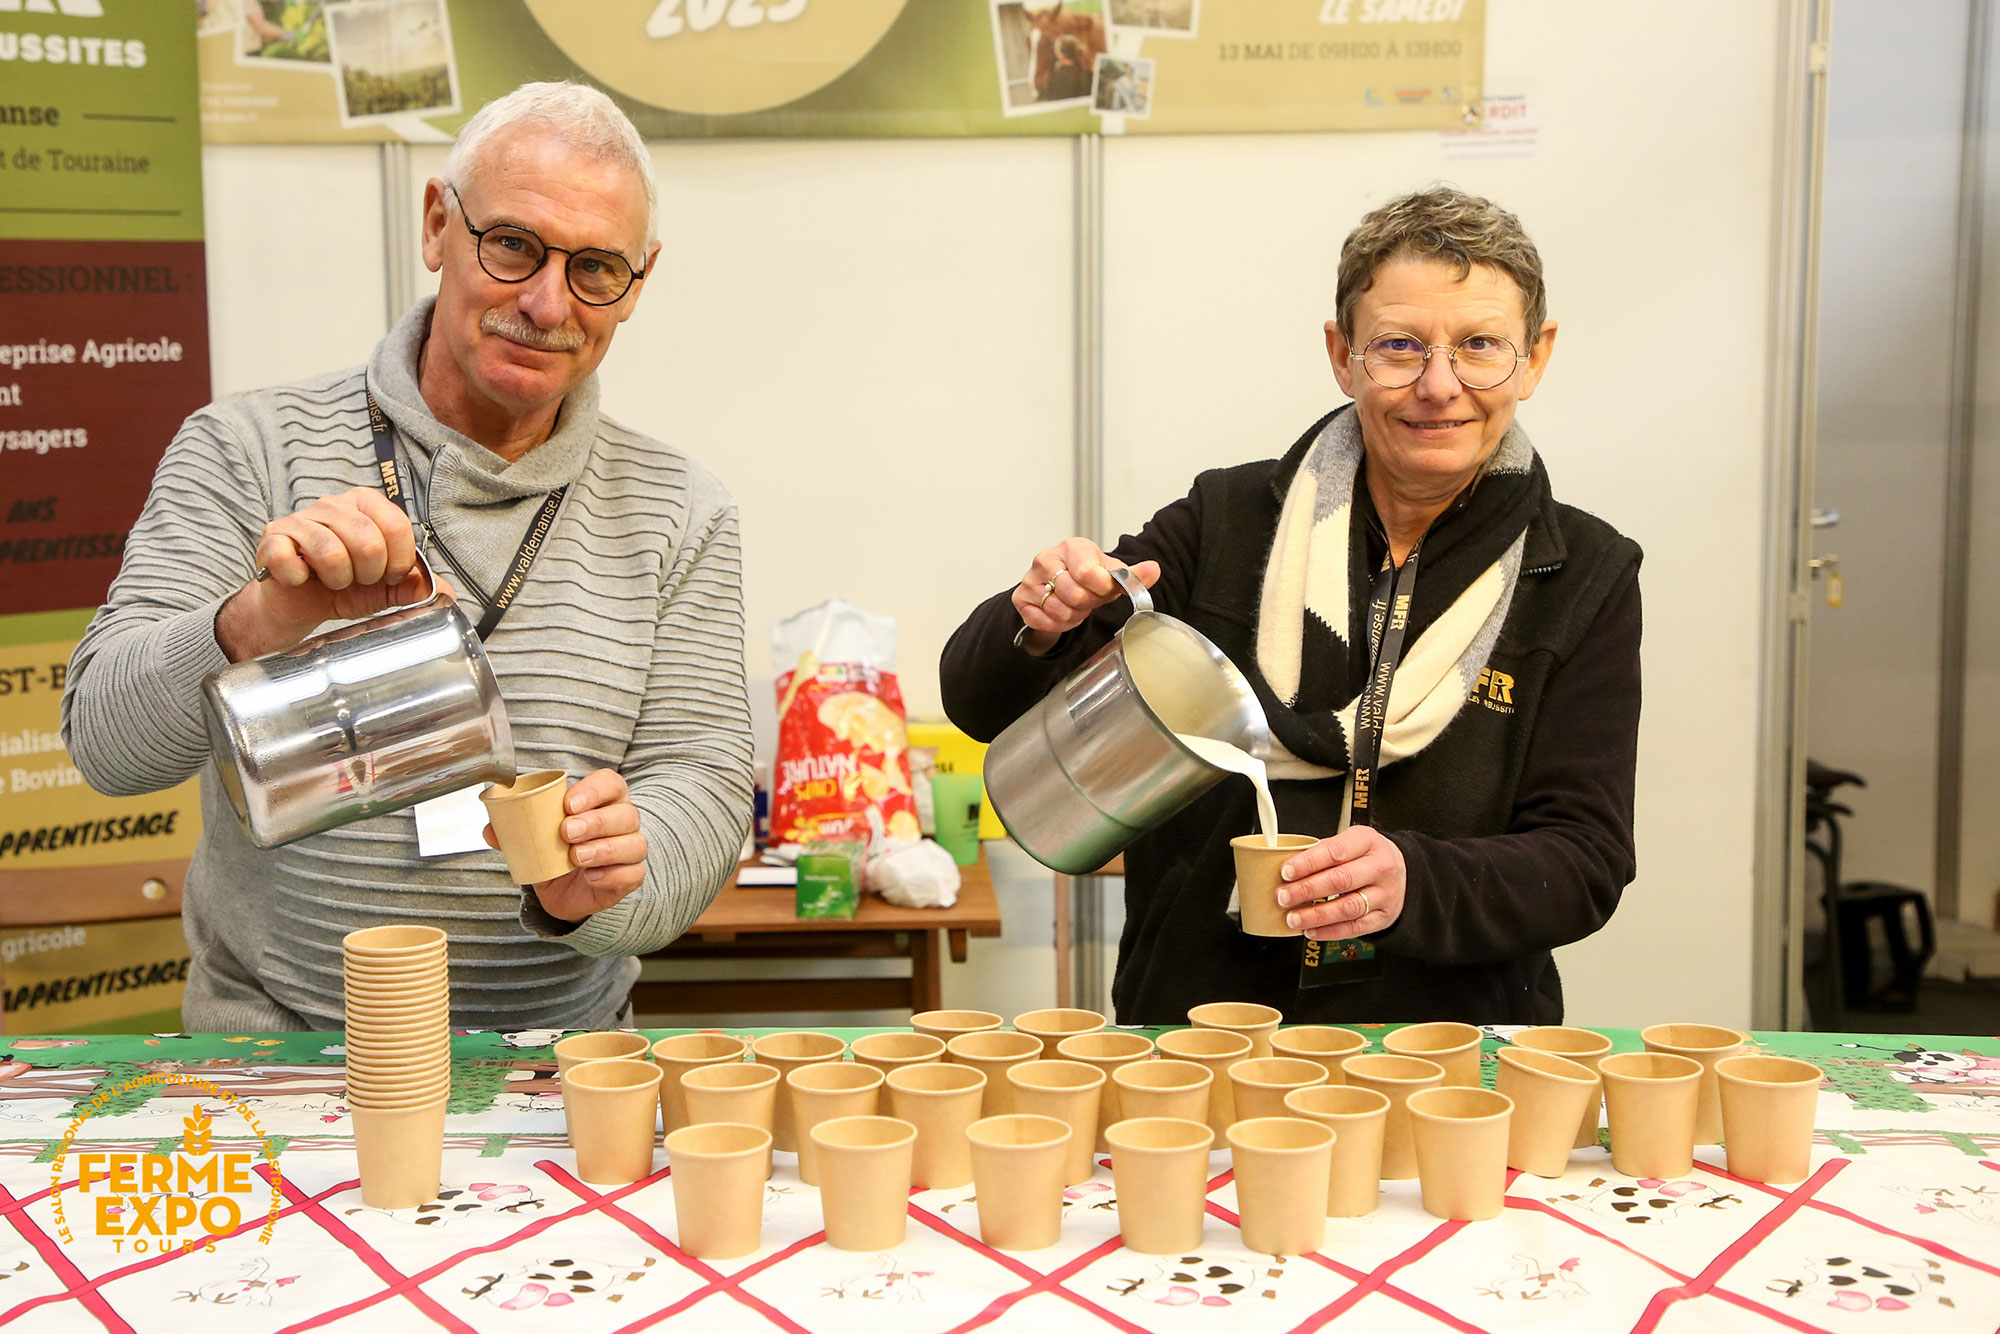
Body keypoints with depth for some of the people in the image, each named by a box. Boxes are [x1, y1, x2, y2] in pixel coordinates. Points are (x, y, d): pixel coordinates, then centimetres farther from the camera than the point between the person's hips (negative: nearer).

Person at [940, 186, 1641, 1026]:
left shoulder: (1585, 579, 4)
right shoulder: (1226, 524, 3)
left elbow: (1585, 859, -1)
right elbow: (987, 704, 4)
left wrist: (1416, 881, -19)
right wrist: (1037, 629, -19)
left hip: (1448, 1066, -2)